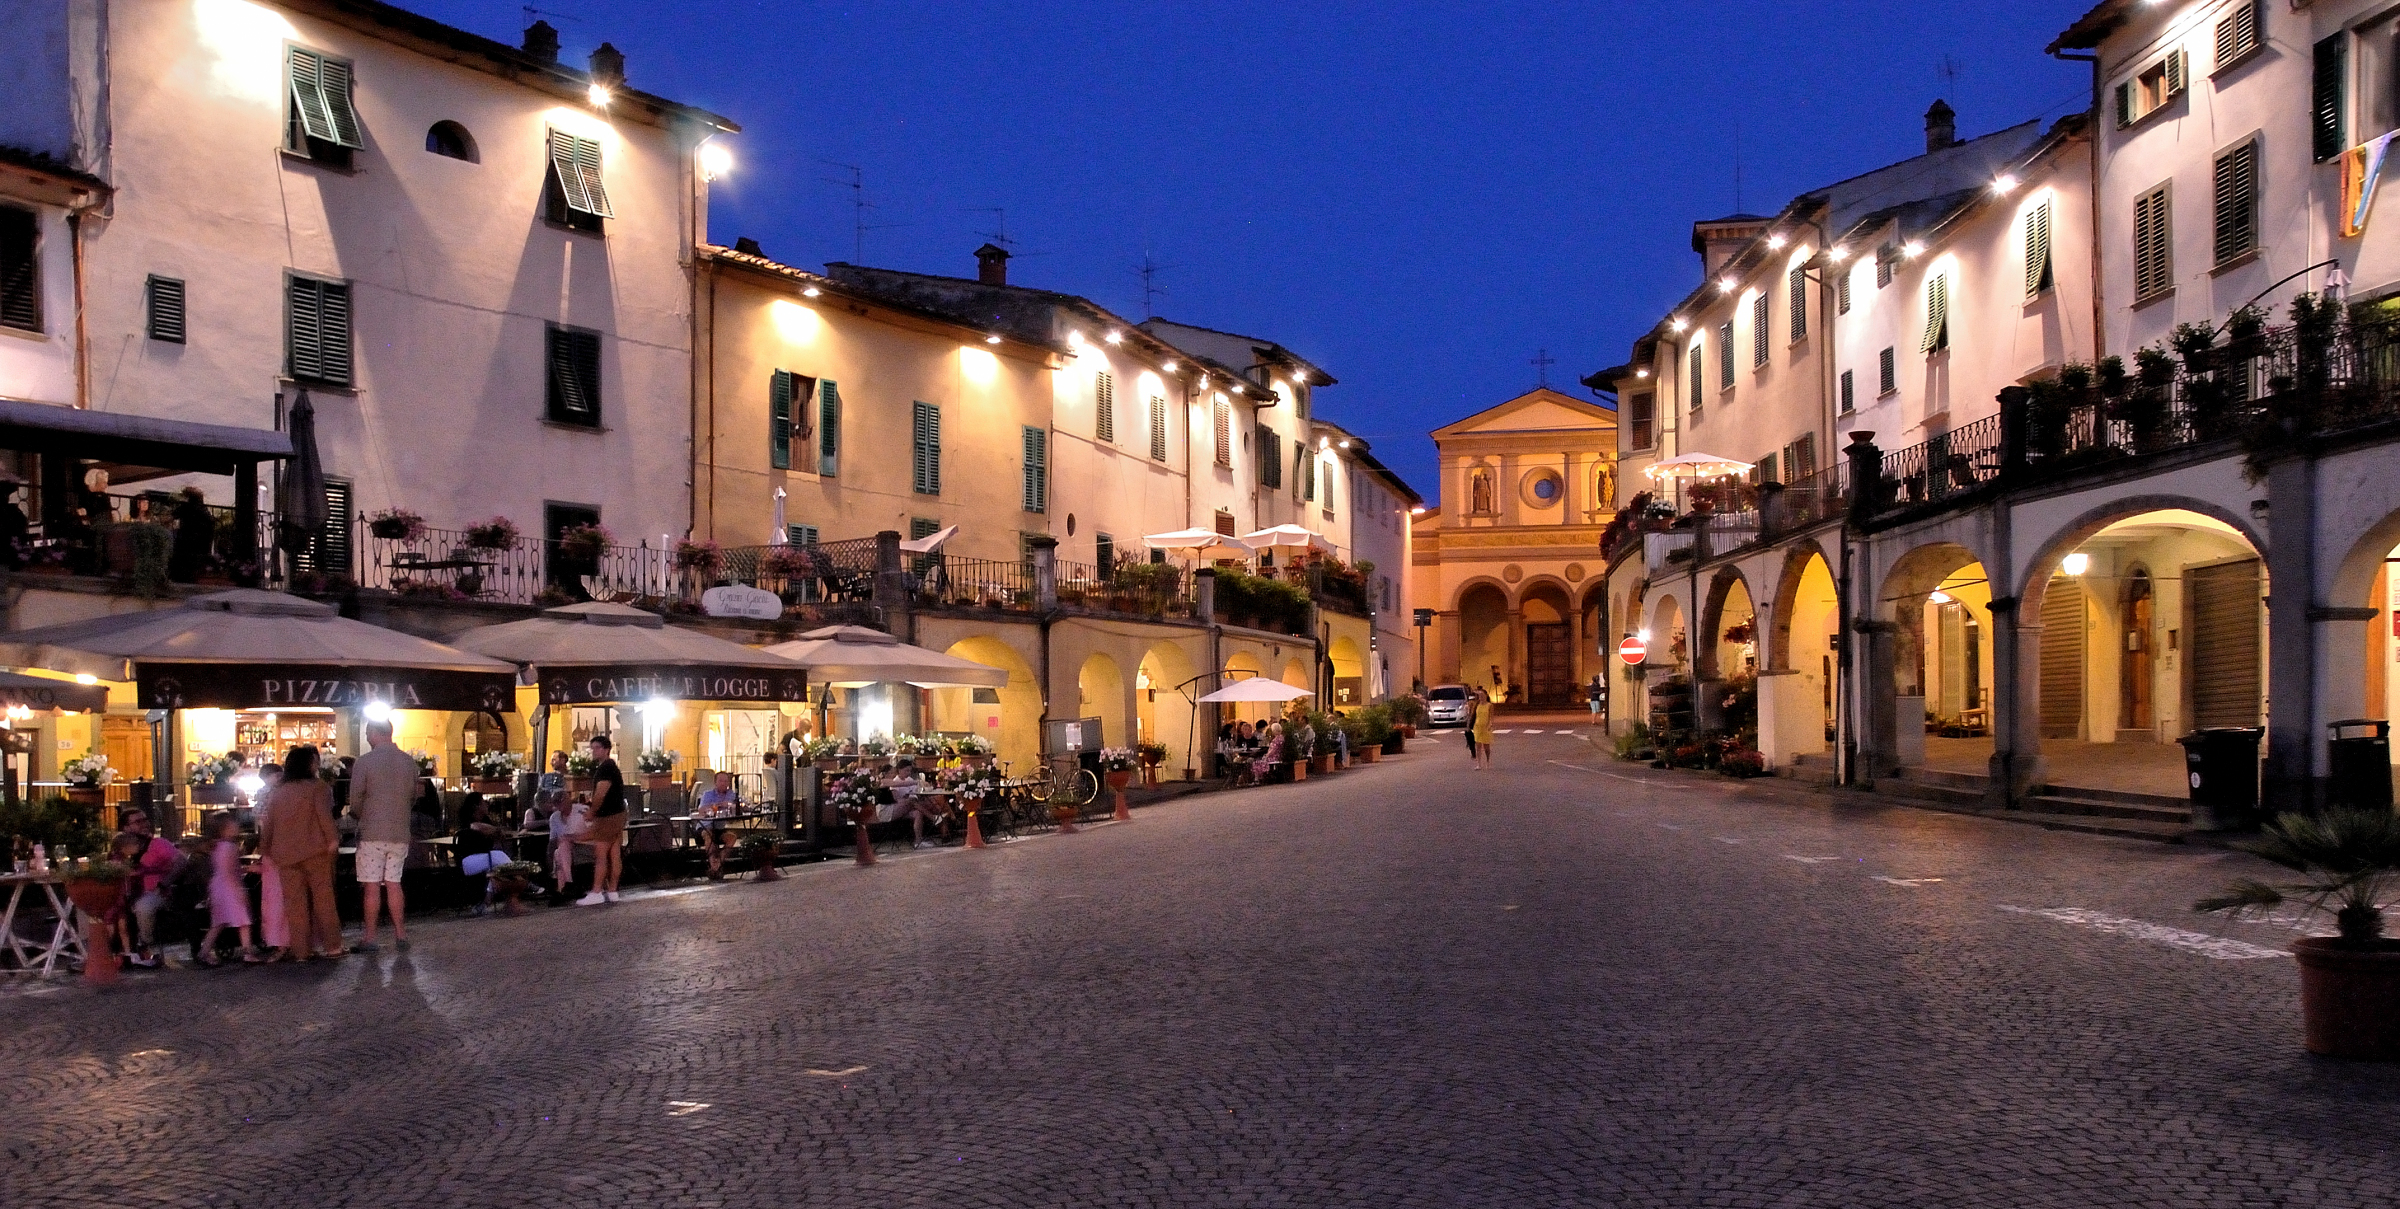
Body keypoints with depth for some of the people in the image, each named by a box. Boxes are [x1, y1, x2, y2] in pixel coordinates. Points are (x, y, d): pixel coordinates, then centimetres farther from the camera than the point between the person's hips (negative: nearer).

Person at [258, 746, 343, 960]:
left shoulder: (276, 792, 12)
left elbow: (267, 822, 14)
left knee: (295, 903, 5)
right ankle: (331, 945, 2)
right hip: (315, 851, -4)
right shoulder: (318, 788, -3)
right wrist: (333, 839, -17)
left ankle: (301, 950, 5)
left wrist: (265, 850, 19)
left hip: (285, 854, 4)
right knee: (323, 897, 3)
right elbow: (324, 814, -15)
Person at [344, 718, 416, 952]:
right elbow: (413, 798, 12)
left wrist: (362, 818, 15)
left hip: (372, 833, -4)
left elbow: (355, 801, -5)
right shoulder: (409, 762, 5)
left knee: (372, 886, 1)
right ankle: (401, 935, 9)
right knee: (394, 883, 10)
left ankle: (369, 937, 4)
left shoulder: (363, 762, -8)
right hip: (400, 832, 4)